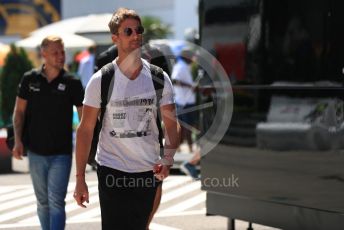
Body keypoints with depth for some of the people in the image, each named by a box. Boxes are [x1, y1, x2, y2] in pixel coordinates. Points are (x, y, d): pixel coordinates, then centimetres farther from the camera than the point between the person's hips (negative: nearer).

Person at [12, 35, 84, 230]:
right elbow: (19, 111, 8)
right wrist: (18, 140, -3)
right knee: (43, 202, 13)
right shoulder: (30, 79, 1)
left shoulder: (72, 83, -3)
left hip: (61, 153, -2)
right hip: (36, 152, 2)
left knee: (56, 202, -10)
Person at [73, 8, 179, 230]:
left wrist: (168, 158, -16)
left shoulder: (159, 78, 1)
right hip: (112, 170, -3)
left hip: (149, 170, 3)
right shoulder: (100, 80, -5)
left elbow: (171, 124, 3)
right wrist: (80, 178, -7)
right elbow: (85, 130, -3)